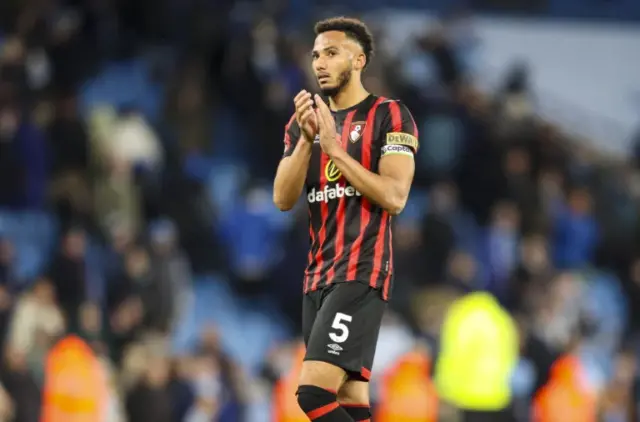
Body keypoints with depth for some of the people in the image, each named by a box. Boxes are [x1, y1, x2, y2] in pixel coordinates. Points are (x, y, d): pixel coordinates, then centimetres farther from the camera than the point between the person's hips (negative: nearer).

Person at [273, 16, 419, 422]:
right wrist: (306, 141, -9)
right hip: (318, 275, 7)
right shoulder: (304, 122, 15)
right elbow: (283, 199, 5)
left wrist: (334, 148, -14)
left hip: (362, 273, -7)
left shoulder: (389, 115, -3)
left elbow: (394, 197, -14)